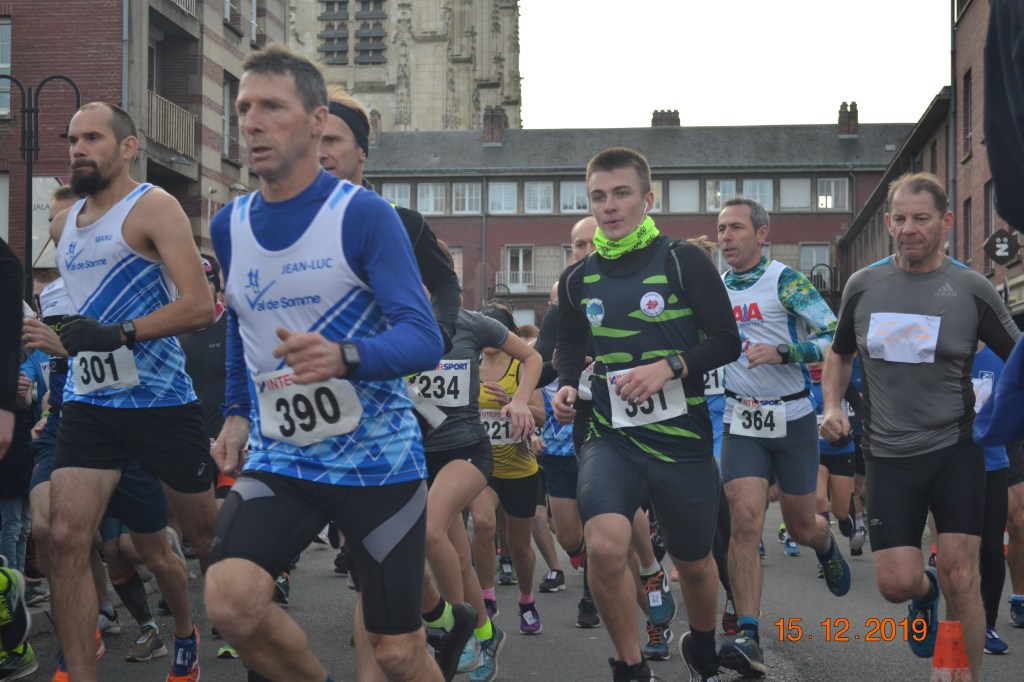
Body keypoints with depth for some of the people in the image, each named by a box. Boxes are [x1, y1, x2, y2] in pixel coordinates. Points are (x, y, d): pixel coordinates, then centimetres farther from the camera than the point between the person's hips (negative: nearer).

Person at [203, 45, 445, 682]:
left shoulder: (364, 214, -11)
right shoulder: (229, 226, 6)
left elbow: (424, 338, -18)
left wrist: (343, 357, -36)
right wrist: (238, 412, 14)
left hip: (378, 460, -4)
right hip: (277, 461, 4)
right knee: (229, 600, -20)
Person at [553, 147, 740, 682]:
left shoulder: (683, 261, -5)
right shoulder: (578, 279, 6)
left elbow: (726, 341, -5)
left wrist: (668, 367, -20)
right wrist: (567, 386, 2)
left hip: (682, 436, -1)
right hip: (611, 437, 1)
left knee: (693, 563, 14)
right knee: (604, 544, -25)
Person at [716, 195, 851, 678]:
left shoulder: (786, 282, -10)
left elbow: (836, 339, -16)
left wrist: (780, 352, -27)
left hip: (793, 419, -2)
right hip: (742, 421, 2)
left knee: (800, 527, 10)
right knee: (745, 520, -15)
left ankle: (827, 547, 50)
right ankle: (748, 638, -18)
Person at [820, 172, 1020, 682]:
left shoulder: (972, 289, -4)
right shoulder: (862, 286, 3)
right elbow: (840, 354, 18)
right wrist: (832, 406, 2)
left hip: (955, 450, -2)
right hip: (888, 455, 2)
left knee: (960, 579, -7)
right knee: (895, 582, -2)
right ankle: (924, 592, 35)